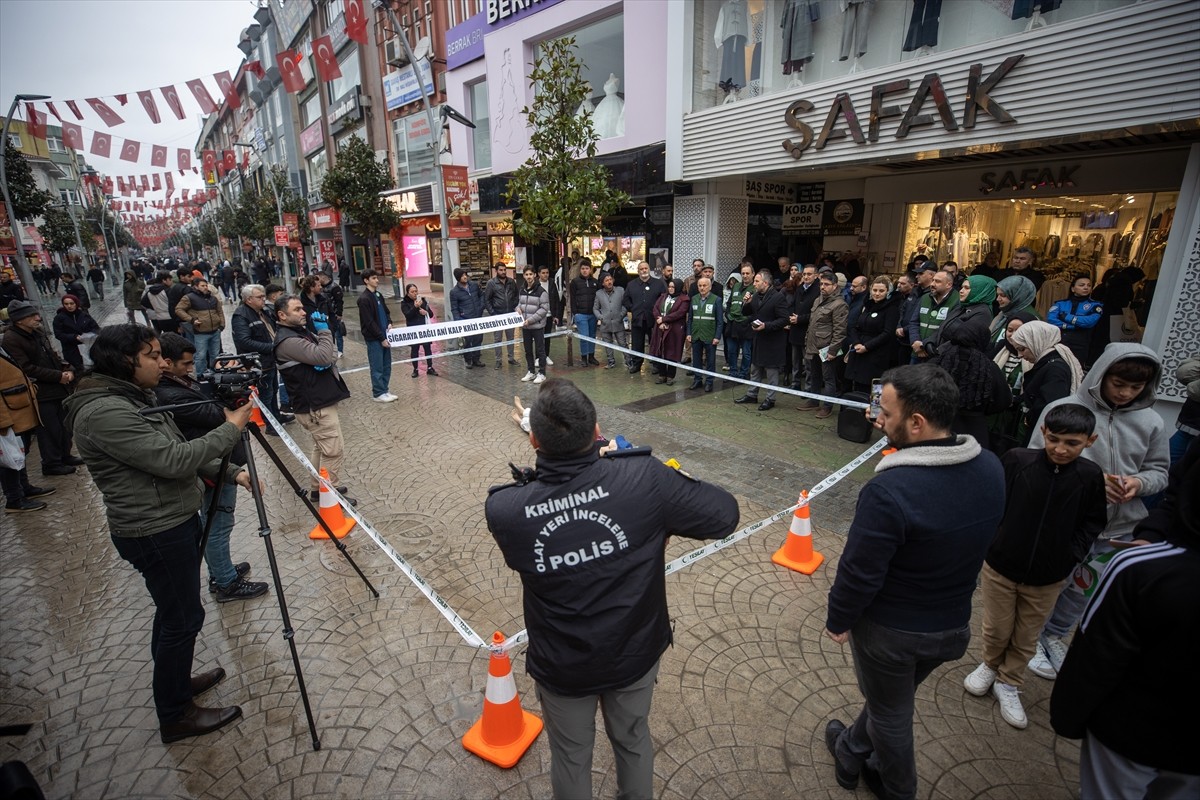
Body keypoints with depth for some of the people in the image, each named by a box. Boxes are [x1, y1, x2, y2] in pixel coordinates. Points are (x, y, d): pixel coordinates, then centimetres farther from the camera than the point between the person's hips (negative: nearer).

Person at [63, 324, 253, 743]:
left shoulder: (134, 398, 8)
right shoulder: (103, 413, -23)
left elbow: (177, 452, 13)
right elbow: (173, 460, -28)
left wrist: (232, 472, 3)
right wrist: (231, 428, -20)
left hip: (174, 521, 10)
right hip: (155, 532, -10)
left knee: (174, 613, 24)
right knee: (183, 618, 4)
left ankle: (175, 681, 44)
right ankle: (175, 716, 22)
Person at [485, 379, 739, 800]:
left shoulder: (503, 509, -28)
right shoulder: (644, 478, -30)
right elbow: (724, 513, -17)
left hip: (561, 666, 0)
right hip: (634, 653, 1)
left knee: (570, 757, 29)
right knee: (633, 742, 31)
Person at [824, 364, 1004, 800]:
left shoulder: (889, 490, -35)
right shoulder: (990, 467, -12)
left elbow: (859, 571, -24)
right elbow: (976, 541, 3)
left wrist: (837, 620, -7)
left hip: (890, 630, -6)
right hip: (955, 624, 6)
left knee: (890, 714, 22)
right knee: (887, 697, 29)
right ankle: (851, 750, 54)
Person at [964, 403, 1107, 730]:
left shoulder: (1090, 476, -12)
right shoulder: (1016, 460, -19)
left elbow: (1094, 521, 3)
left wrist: (1073, 553, -8)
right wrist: (990, 541, -11)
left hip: (1048, 578, 2)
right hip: (1001, 566, -2)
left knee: (1026, 639, 19)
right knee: (997, 629, 17)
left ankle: (1008, 684, 40)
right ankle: (990, 666, 45)